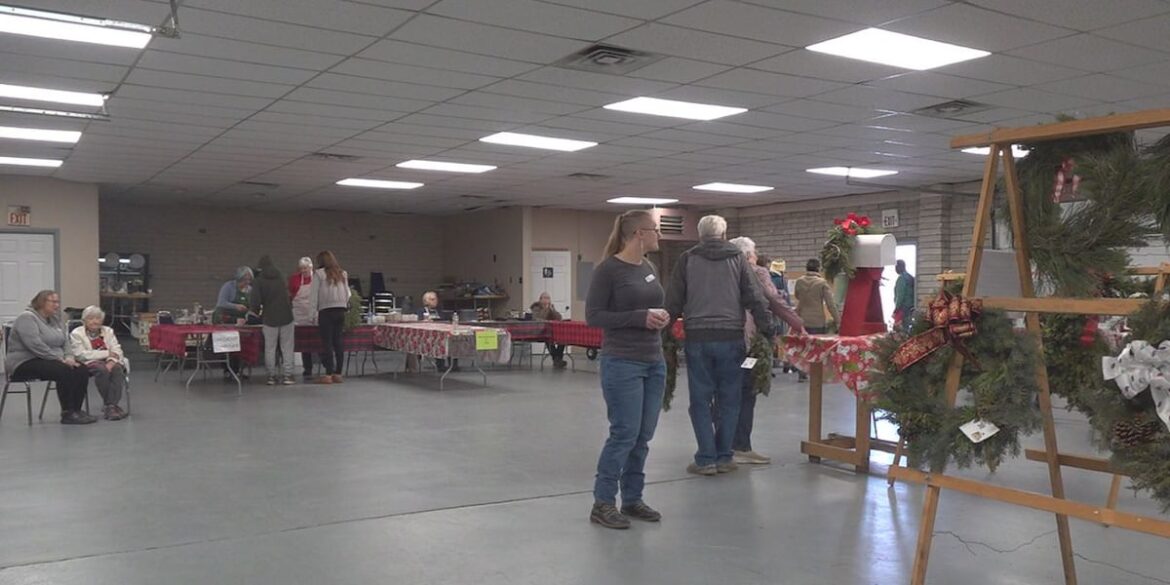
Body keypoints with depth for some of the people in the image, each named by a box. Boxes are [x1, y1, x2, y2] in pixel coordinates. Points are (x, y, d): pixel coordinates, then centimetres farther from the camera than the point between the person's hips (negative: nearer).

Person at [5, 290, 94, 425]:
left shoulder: (55, 320, 16)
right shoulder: (27, 318, -11)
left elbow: (66, 342, 14)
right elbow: (35, 345, -23)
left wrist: (69, 358, -7)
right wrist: (59, 359, -23)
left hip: (50, 361, 8)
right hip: (25, 363, -8)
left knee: (82, 371, -16)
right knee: (64, 371, -32)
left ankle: (75, 411, -11)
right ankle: (67, 414, -25)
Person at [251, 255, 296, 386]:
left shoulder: (260, 281, -5)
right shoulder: (281, 277, 6)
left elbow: (256, 301, -11)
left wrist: (256, 311, 8)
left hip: (269, 319, -2)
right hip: (286, 316, 2)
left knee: (270, 348, 8)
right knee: (287, 347, 3)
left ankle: (272, 375, 10)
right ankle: (288, 375, 0)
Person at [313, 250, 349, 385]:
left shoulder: (319, 274, -1)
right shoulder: (343, 274, 14)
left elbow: (315, 294, -3)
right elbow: (347, 294, 15)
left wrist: (314, 310, 1)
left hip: (326, 310, -5)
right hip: (341, 310, 5)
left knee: (327, 342, -2)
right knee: (338, 342, 7)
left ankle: (328, 374, -4)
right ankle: (338, 373, 9)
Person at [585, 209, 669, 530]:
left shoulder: (651, 269, 12)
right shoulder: (608, 269, -12)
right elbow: (593, 316, -14)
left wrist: (659, 318, 2)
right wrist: (639, 317, -19)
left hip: (654, 362, 8)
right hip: (622, 363, -8)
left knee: (643, 436, 9)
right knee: (624, 434, -5)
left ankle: (632, 499, 21)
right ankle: (602, 504, 8)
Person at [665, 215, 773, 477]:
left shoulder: (687, 260, 5)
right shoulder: (737, 259, 6)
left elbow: (673, 302, 4)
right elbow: (755, 299, 1)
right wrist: (767, 330, 4)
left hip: (697, 338, 0)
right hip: (731, 338, 1)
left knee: (701, 400, 6)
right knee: (729, 400, 10)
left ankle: (706, 459, 6)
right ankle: (723, 457, 14)